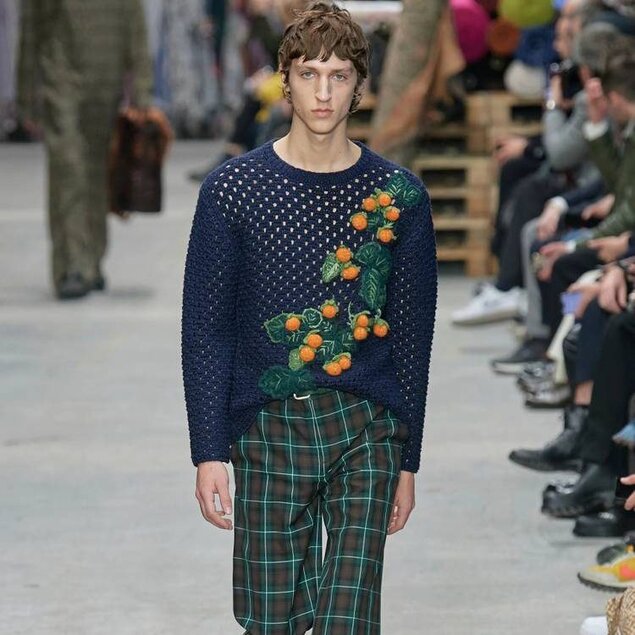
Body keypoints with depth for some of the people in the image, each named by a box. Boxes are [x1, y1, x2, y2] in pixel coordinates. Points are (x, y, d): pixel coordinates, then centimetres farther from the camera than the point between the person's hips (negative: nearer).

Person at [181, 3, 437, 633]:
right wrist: (209, 452, -4)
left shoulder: (399, 196, 2)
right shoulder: (234, 189, 0)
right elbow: (205, 329, 1)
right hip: (268, 431, 0)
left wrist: (407, 460, 7)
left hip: (365, 430, 0)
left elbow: (412, 335, 8)